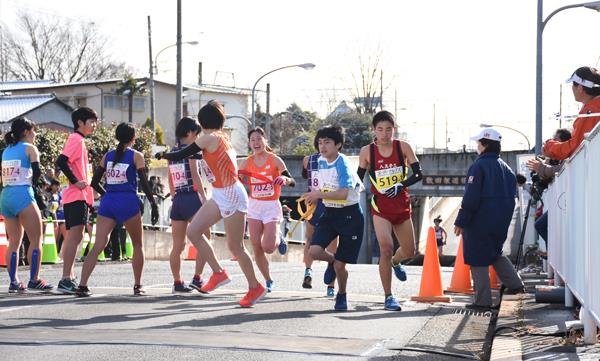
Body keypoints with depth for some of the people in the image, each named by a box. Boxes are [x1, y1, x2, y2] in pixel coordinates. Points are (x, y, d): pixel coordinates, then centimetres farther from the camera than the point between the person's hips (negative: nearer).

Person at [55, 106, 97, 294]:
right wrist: (76, 182, -20)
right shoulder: (76, 139, -10)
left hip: (78, 196, 11)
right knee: (75, 236, -15)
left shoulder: (79, 140, 20)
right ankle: (66, 279, -19)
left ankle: (69, 278, 18)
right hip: (77, 196, -11)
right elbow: (61, 161, -22)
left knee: (73, 237, 13)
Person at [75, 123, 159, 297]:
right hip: (128, 203, -3)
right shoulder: (136, 156, 1)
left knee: (98, 246, -4)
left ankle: (82, 285, -16)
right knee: (138, 245, 15)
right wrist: (154, 204, 0)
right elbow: (144, 183, -5)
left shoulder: (108, 156, 12)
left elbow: (94, 182, 12)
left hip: (107, 203, 3)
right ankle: (137, 286, 14)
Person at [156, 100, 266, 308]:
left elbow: (181, 155, -11)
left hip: (231, 196, -9)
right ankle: (218, 273, 9)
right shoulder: (222, 137, 10)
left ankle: (255, 288, 12)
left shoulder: (209, 137, -14)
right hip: (220, 196, 9)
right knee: (193, 231, 3)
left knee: (235, 246, -1)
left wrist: (163, 155, 6)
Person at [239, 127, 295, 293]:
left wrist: (284, 179, -32)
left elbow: (292, 182, -11)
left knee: (268, 247, -14)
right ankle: (268, 280, 18)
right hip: (254, 206, 3)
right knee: (256, 248, 0)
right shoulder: (246, 163, 1)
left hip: (272, 206, -3)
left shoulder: (275, 160, -7)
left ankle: (278, 240, 22)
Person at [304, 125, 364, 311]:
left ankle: (342, 295, 25)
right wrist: (313, 199, 11)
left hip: (349, 214, -6)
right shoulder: (321, 162, 6)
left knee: (340, 265, -3)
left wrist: (319, 195, -25)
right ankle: (332, 261, 18)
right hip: (329, 213, 6)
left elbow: (343, 193, -28)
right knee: (315, 250, -17)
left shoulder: (343, 164, -17)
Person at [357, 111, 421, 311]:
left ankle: (395, 262, 52)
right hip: (380, 206, -3)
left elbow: (418, 174, -8)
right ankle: (388, 297, -8)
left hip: (402, 205, 3)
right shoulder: (367, 152, -6)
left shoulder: (403, 147, -4)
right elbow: (358, 179, 5)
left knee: (409, 252, 14)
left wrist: (401, 185, -24)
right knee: (386, 248, -19)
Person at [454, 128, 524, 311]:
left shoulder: (479, 165, -13)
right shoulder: (505, 168, 11)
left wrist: (461, 222, -13)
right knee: (495, 253, 26)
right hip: (501, 223, 8)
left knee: (478, 260, -1)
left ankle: (482, 301, -2)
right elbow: (512, 196, 16)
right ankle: (514, 283, 14)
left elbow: (471, 198, -17)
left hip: (480, 222, -8)